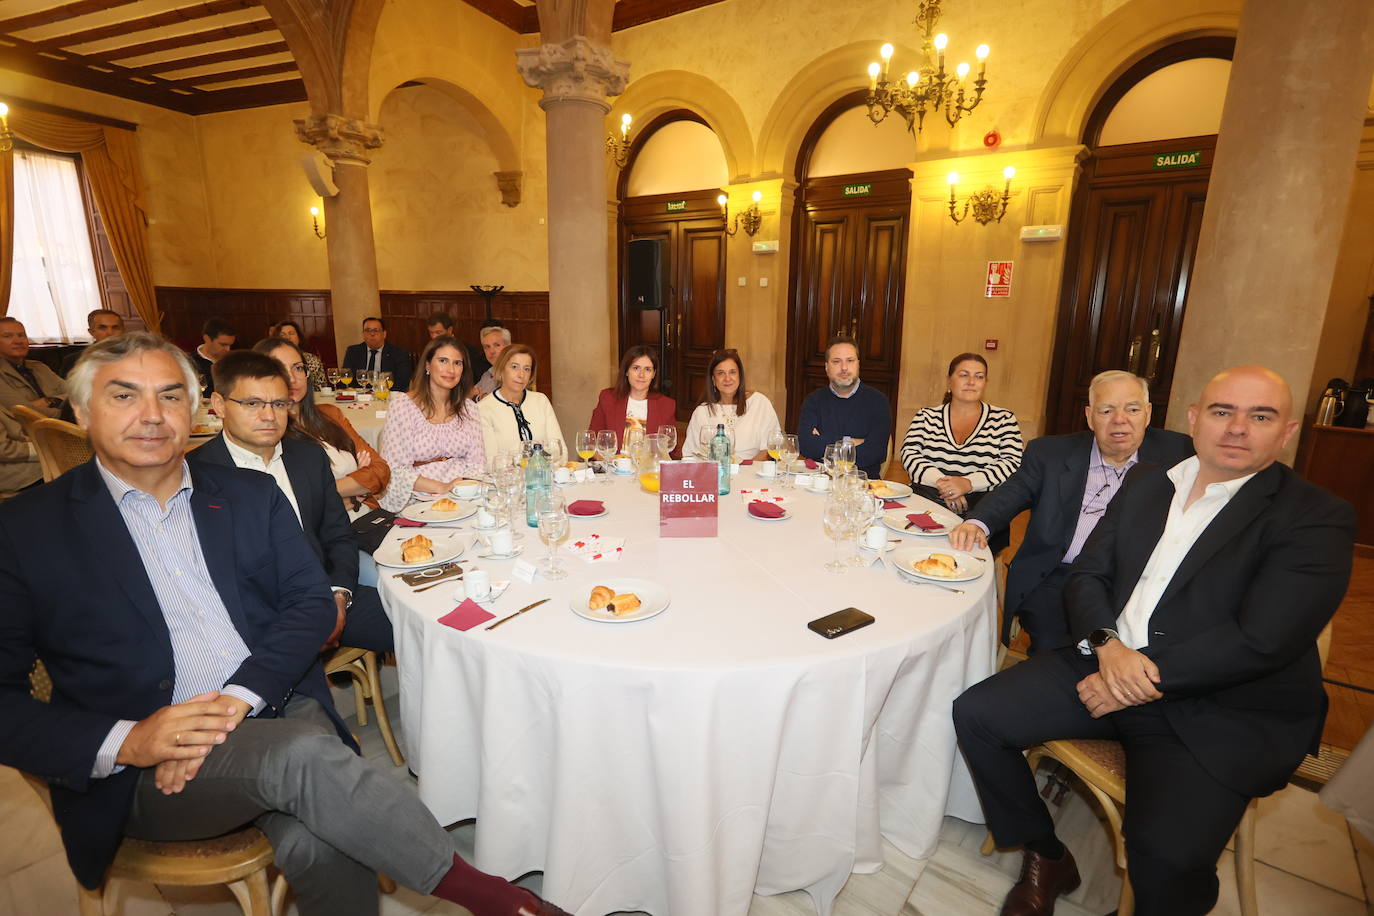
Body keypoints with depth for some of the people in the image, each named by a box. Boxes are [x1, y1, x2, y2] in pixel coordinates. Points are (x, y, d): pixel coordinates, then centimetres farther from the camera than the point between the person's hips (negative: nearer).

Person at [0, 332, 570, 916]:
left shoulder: (252, 495, 9)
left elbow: (311, 602, 2)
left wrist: (239, 695, -13)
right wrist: (124, 742, -16)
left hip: (279, 713, 2)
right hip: (145, 771, -2)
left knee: (318, 843, -29)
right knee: (303, 754, -31)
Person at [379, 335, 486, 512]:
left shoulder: (468, 408, 12)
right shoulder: (402, 405, -2)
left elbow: (477, 462, 8)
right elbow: (395, 469, -8)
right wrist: (441, 488, -17)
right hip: (419, 501, -3)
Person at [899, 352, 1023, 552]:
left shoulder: (1003, 419, 11)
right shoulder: (926, 416, 13)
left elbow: (1012, 463, 1)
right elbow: (909, 454, 3)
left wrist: (969, 483, -15)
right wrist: (940, 482, -14)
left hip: (983, 511, 0)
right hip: (925, 505, 1)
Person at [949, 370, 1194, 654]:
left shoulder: (1175, 452, 10)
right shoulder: (1050, 452, 7)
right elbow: (1013, 492, -1)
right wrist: (978, 523, -20)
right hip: (1056, 580, 0)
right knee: (1052, 643, -24)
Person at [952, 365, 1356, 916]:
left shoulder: (1316, 518, -5)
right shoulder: (1144, 482, 10)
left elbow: (1261, 640, -16)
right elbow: (1086, 575, 7)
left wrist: (1144, 676, -17)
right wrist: (1107, 645, -13)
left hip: (1227, 713, -4)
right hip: (1107, 664, 5)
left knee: (1167, 856, -27)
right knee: (976, 714, -8)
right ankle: (1047, 858, 15)